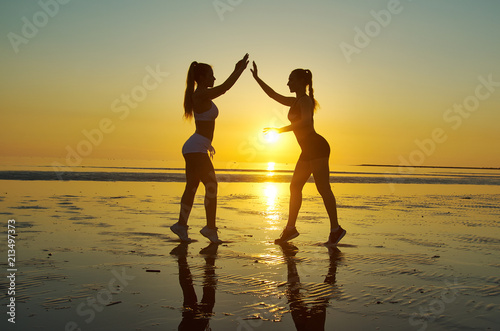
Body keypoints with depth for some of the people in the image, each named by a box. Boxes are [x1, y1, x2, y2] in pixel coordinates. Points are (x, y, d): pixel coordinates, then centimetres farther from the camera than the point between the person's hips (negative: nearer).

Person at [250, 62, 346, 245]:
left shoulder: (305, 100, -9)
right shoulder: (294, 101, 19)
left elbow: (306, 122, -26)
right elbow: (274, 95, 27)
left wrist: (281, 130, -23)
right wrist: (257, 78, 25)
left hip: (317, 147, -10)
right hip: (308, 150, 10)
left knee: (323, 188, -8)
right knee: (295, 187, 8)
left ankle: (336, 228, 0)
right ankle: (290, 228, 12)